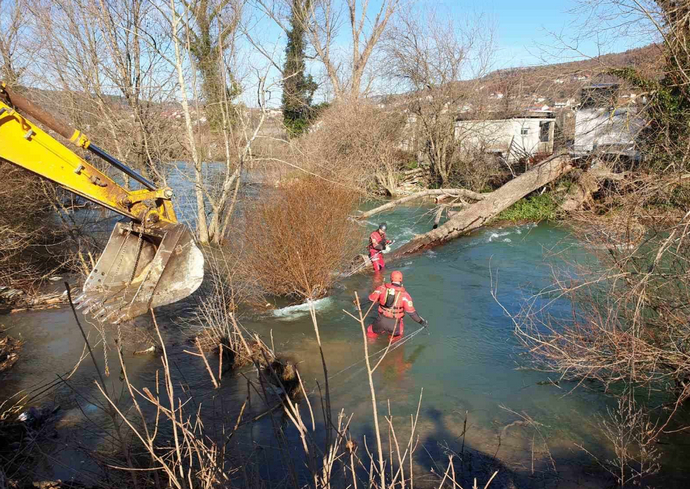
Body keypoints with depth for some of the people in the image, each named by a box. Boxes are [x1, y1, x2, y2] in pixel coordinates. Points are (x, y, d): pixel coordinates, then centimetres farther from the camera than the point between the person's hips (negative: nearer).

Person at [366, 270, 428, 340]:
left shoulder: (382, 288, -8)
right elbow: (411, 312, -12)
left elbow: (371, 298, -1)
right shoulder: (404, 295, -12)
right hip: (394, 323, -1)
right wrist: (421, 321, -1)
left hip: (381, 321, 2)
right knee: (397, 335, 28)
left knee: (370, 332, 27)